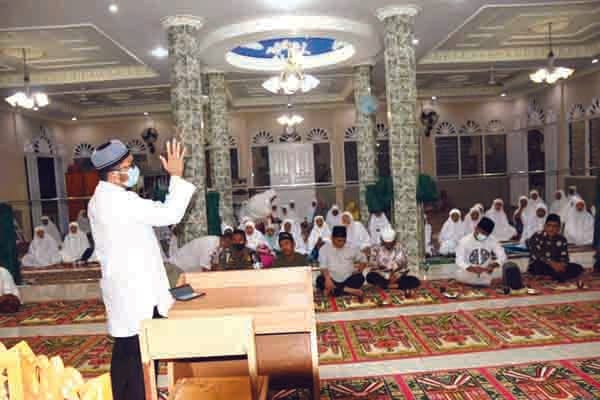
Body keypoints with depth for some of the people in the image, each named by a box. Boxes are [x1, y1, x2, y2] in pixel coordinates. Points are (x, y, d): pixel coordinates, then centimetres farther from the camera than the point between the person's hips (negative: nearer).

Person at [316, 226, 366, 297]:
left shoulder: (351, 248, 5)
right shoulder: (325, 248, -2)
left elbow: (363, 259, 14)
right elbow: (323, 266, -11)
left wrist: (360, 269, -6)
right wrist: (327, 279, -29)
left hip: (348, 279, 1)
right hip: (332, 280, -1)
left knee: (360, 278, -28)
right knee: (320, 280, -31)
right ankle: (350, 290, -27)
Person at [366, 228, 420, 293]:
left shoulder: (399, 248, -1)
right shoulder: (376, 249, -5)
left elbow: (404, 266, -3)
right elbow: (373, 267, -8)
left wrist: (397, 275, -21)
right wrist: (387, 276, -19)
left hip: (397, 277, 2)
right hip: (382, 278, -2)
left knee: (415, 281, -23)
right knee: (370, 277, -34)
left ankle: (387, 286, -23)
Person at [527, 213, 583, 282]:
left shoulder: (561, 240, 6)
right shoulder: (537, 237, -8)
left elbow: (564, 257, -1)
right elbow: (537, 255, -19)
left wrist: (562, 265, -23)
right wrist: (552, 263, -31)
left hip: (556, 266, 5)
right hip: (537, 267, -5)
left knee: (578, 268, -12)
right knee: (539, 264, -38)